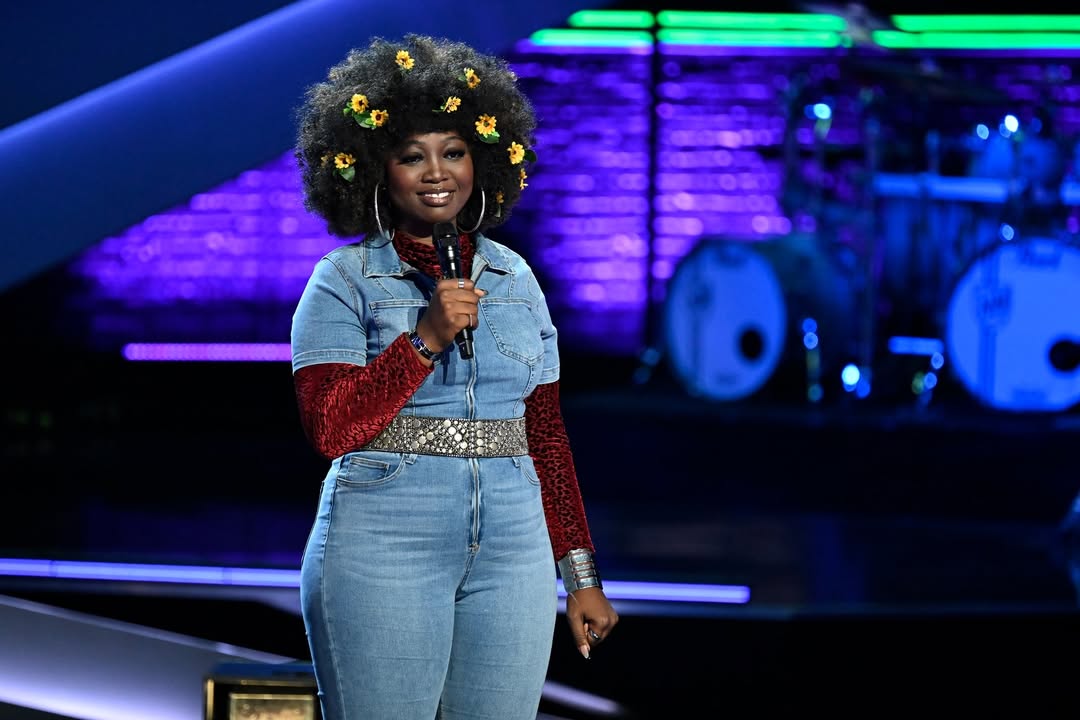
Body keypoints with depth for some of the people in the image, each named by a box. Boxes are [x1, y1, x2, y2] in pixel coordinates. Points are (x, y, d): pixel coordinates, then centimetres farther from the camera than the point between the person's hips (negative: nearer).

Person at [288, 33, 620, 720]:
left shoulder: (514, 277, 13)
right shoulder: (346, 280, 0)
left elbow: (546, 435, 15)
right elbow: (330, 427, -10)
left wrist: (581, 575, 12)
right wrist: (426, 340, -17)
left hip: (512, 551, 4)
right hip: (385, 549, -4)